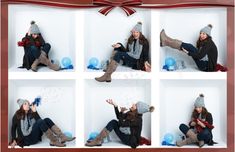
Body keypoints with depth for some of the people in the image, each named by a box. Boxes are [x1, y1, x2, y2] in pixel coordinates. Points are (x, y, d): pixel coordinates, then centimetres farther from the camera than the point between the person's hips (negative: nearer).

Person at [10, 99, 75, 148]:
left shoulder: (31, 113, 15)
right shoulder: (17, 115, 4)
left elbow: (39, 121, 2)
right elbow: (13, 128, 3)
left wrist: (35, 112, -6)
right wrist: (14, 140, -7)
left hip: (35, 136, 5)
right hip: (27, 138, -5)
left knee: (47, 120, -16)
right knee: (41, 121, -27)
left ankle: (62, 137, -29)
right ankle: (54, 141, -29)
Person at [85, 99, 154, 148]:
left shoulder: (138, 120, -25)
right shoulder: (131, 113, -1)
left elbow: (121, 124, -24)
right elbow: (119, 117, 5)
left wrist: (122, 112, -14)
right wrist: (115, 105, -4)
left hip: (129, 140, -8)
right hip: (126, 135, 8)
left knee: (114, 122, -15)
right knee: (114, 122, -5)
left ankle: (98, 141, -12)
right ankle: (98, 140, -10)